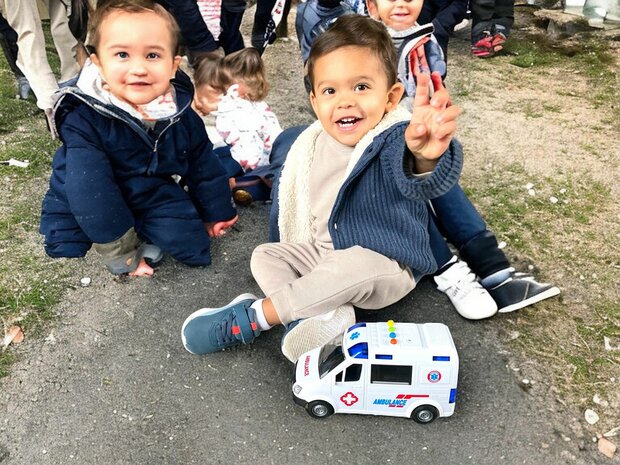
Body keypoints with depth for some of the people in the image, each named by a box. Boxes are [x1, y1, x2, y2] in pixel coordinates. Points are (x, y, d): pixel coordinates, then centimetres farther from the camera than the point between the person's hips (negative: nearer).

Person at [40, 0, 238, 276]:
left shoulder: (181, 115, -12)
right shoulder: (84, 119, -25)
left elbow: (203, 165, 3)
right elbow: (91, 193, -26)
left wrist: (216, 212, 12)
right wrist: (121, 254, -24)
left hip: (152, 197, 2)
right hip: (89, 212, -2)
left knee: (191, 243, -17)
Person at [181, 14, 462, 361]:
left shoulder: (394, 139, -22)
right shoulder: (311, 146, -2)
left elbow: (419, 182, -47)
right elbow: (290, 193, 18)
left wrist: (428, 157, -68)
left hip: (385, 265, -6)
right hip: (321, 254, 7)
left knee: (355, 265, -36)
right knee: (264, 256, -1)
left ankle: (251, 317, -20)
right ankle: (323, 316, -27)